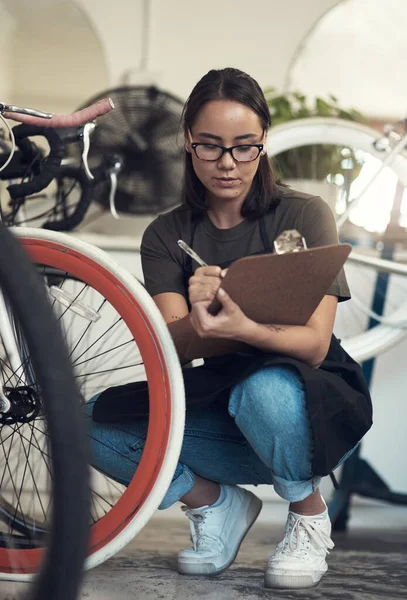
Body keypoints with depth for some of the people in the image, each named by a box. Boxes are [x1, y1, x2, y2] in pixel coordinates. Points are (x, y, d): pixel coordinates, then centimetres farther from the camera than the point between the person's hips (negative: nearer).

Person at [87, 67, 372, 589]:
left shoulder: (304, 216, -8)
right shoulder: (167, 234, 1)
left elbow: (315, 344, -19)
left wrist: (243, 330, -41)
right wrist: (194, 318, -38)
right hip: (212, 404, 3)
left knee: (264, 389, -39)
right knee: (95, 423, -20)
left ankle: (310, 515, -7)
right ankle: (218, 501, 4)